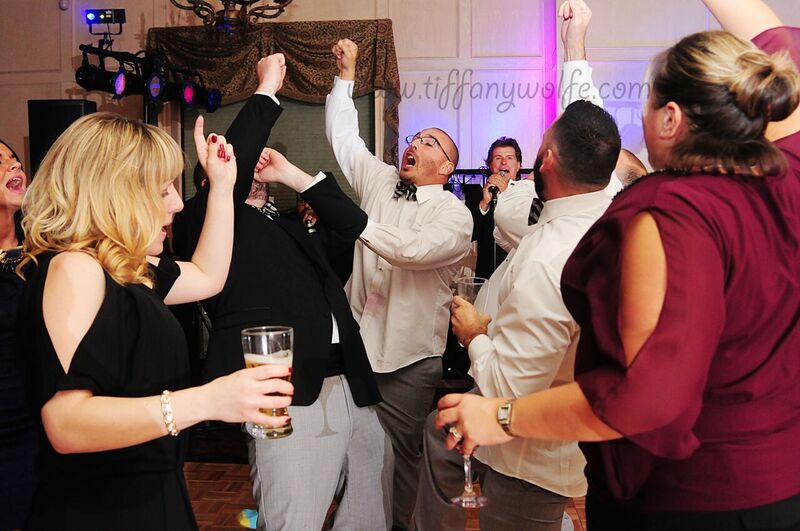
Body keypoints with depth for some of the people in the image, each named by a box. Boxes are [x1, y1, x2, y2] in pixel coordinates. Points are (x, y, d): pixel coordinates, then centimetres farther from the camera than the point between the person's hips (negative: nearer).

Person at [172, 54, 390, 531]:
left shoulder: (293, 227, 24)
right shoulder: (207, 220, 4)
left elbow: (355, 225, 18)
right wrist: (267, 89, -4)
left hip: (353, 390, 7)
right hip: (290, 398, -7)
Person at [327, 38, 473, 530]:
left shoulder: (454, 214, -7)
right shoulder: (380, 182, 9)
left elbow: (413, 249, -25)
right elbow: (343, 134, 13)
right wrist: (346, 74, 8)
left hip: (407, 359, -4)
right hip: (357, 343, 5)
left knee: (398, 457, 6)